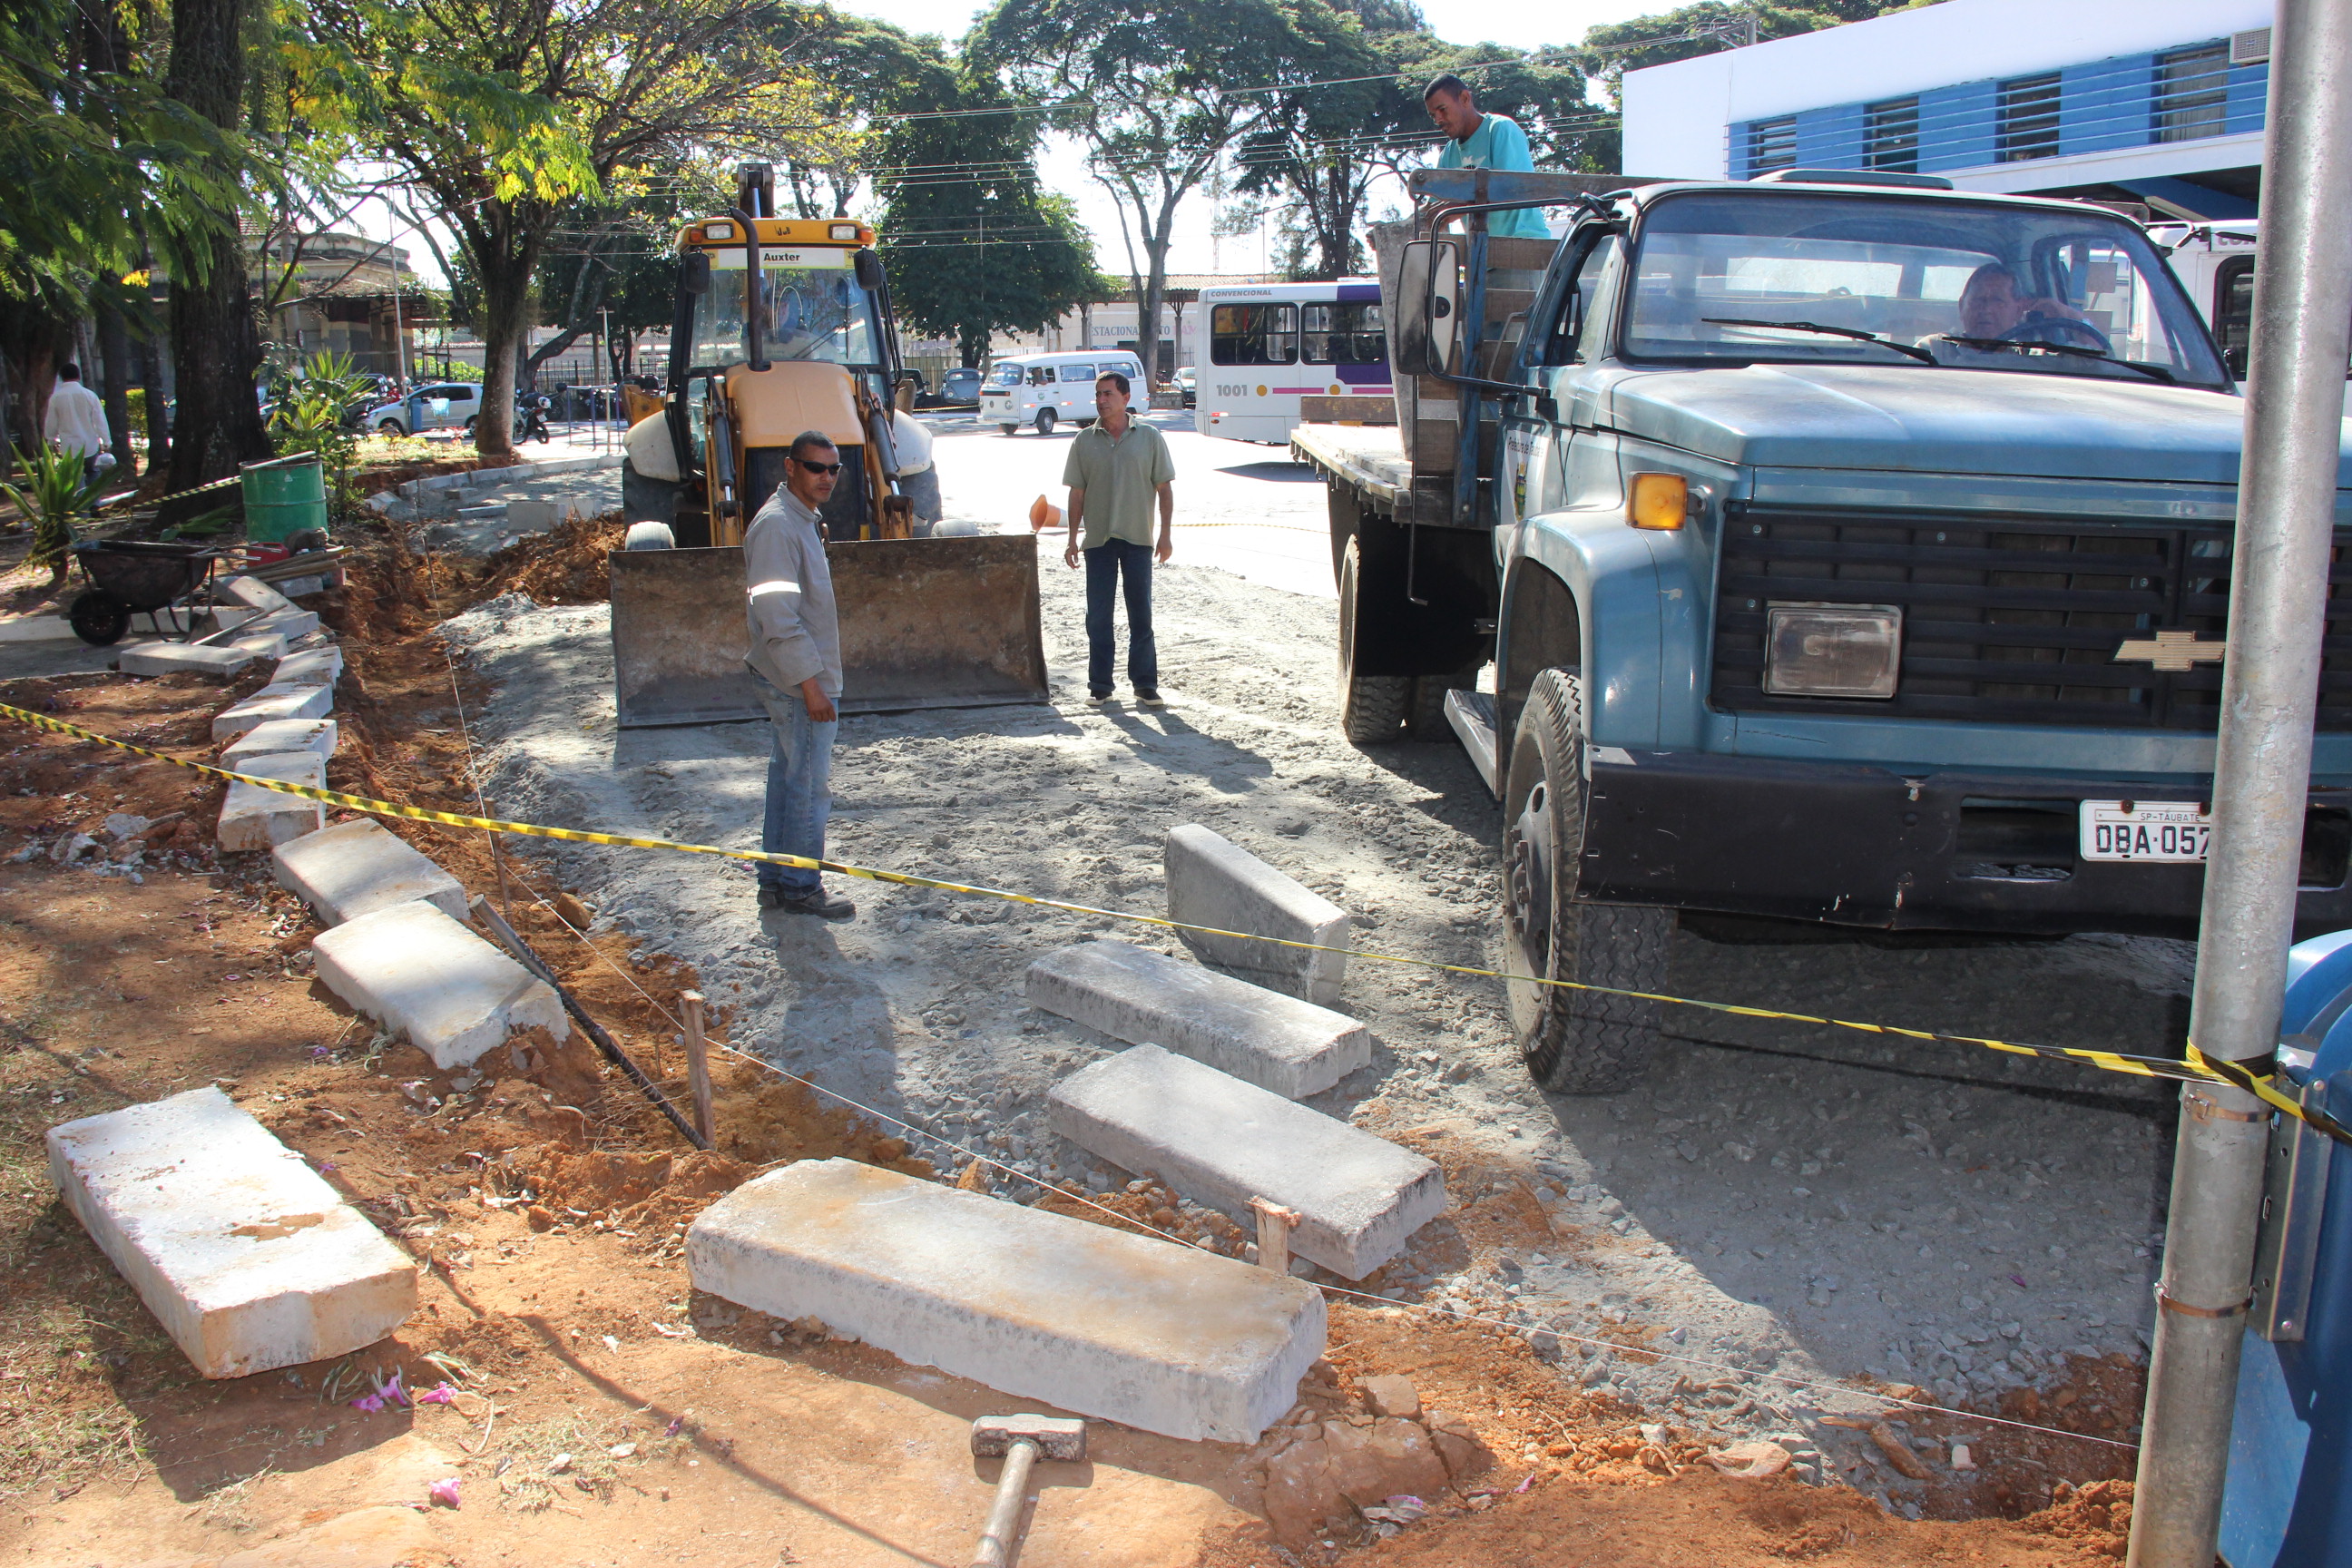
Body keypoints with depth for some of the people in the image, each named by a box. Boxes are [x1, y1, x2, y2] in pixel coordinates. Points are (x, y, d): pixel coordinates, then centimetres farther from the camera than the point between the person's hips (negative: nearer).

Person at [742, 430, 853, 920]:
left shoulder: (803, 521, 14)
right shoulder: (776, 525, -19)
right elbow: (776, 614, -24)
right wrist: (811, 683, -25)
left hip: (796, 677, 10)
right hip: (799, 678, -10)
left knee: (789, 777, 16)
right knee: (810, 785, -2)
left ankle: (775, 880, 25)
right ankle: (800, 889, 8)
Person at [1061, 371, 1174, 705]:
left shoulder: (1150, 439, 0)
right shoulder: (1085, 442, 4)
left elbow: (1164, 488, 2)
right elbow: (1077, 492, 6)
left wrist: (1166, 534, -4)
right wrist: (1072, 539, 2)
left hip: (1138, 539, -1)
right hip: (1098, 539, 1)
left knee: (1141, 614, 4)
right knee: (1098, 615, 4)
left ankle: (1145, 684, 12)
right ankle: (1100, 685, 12)